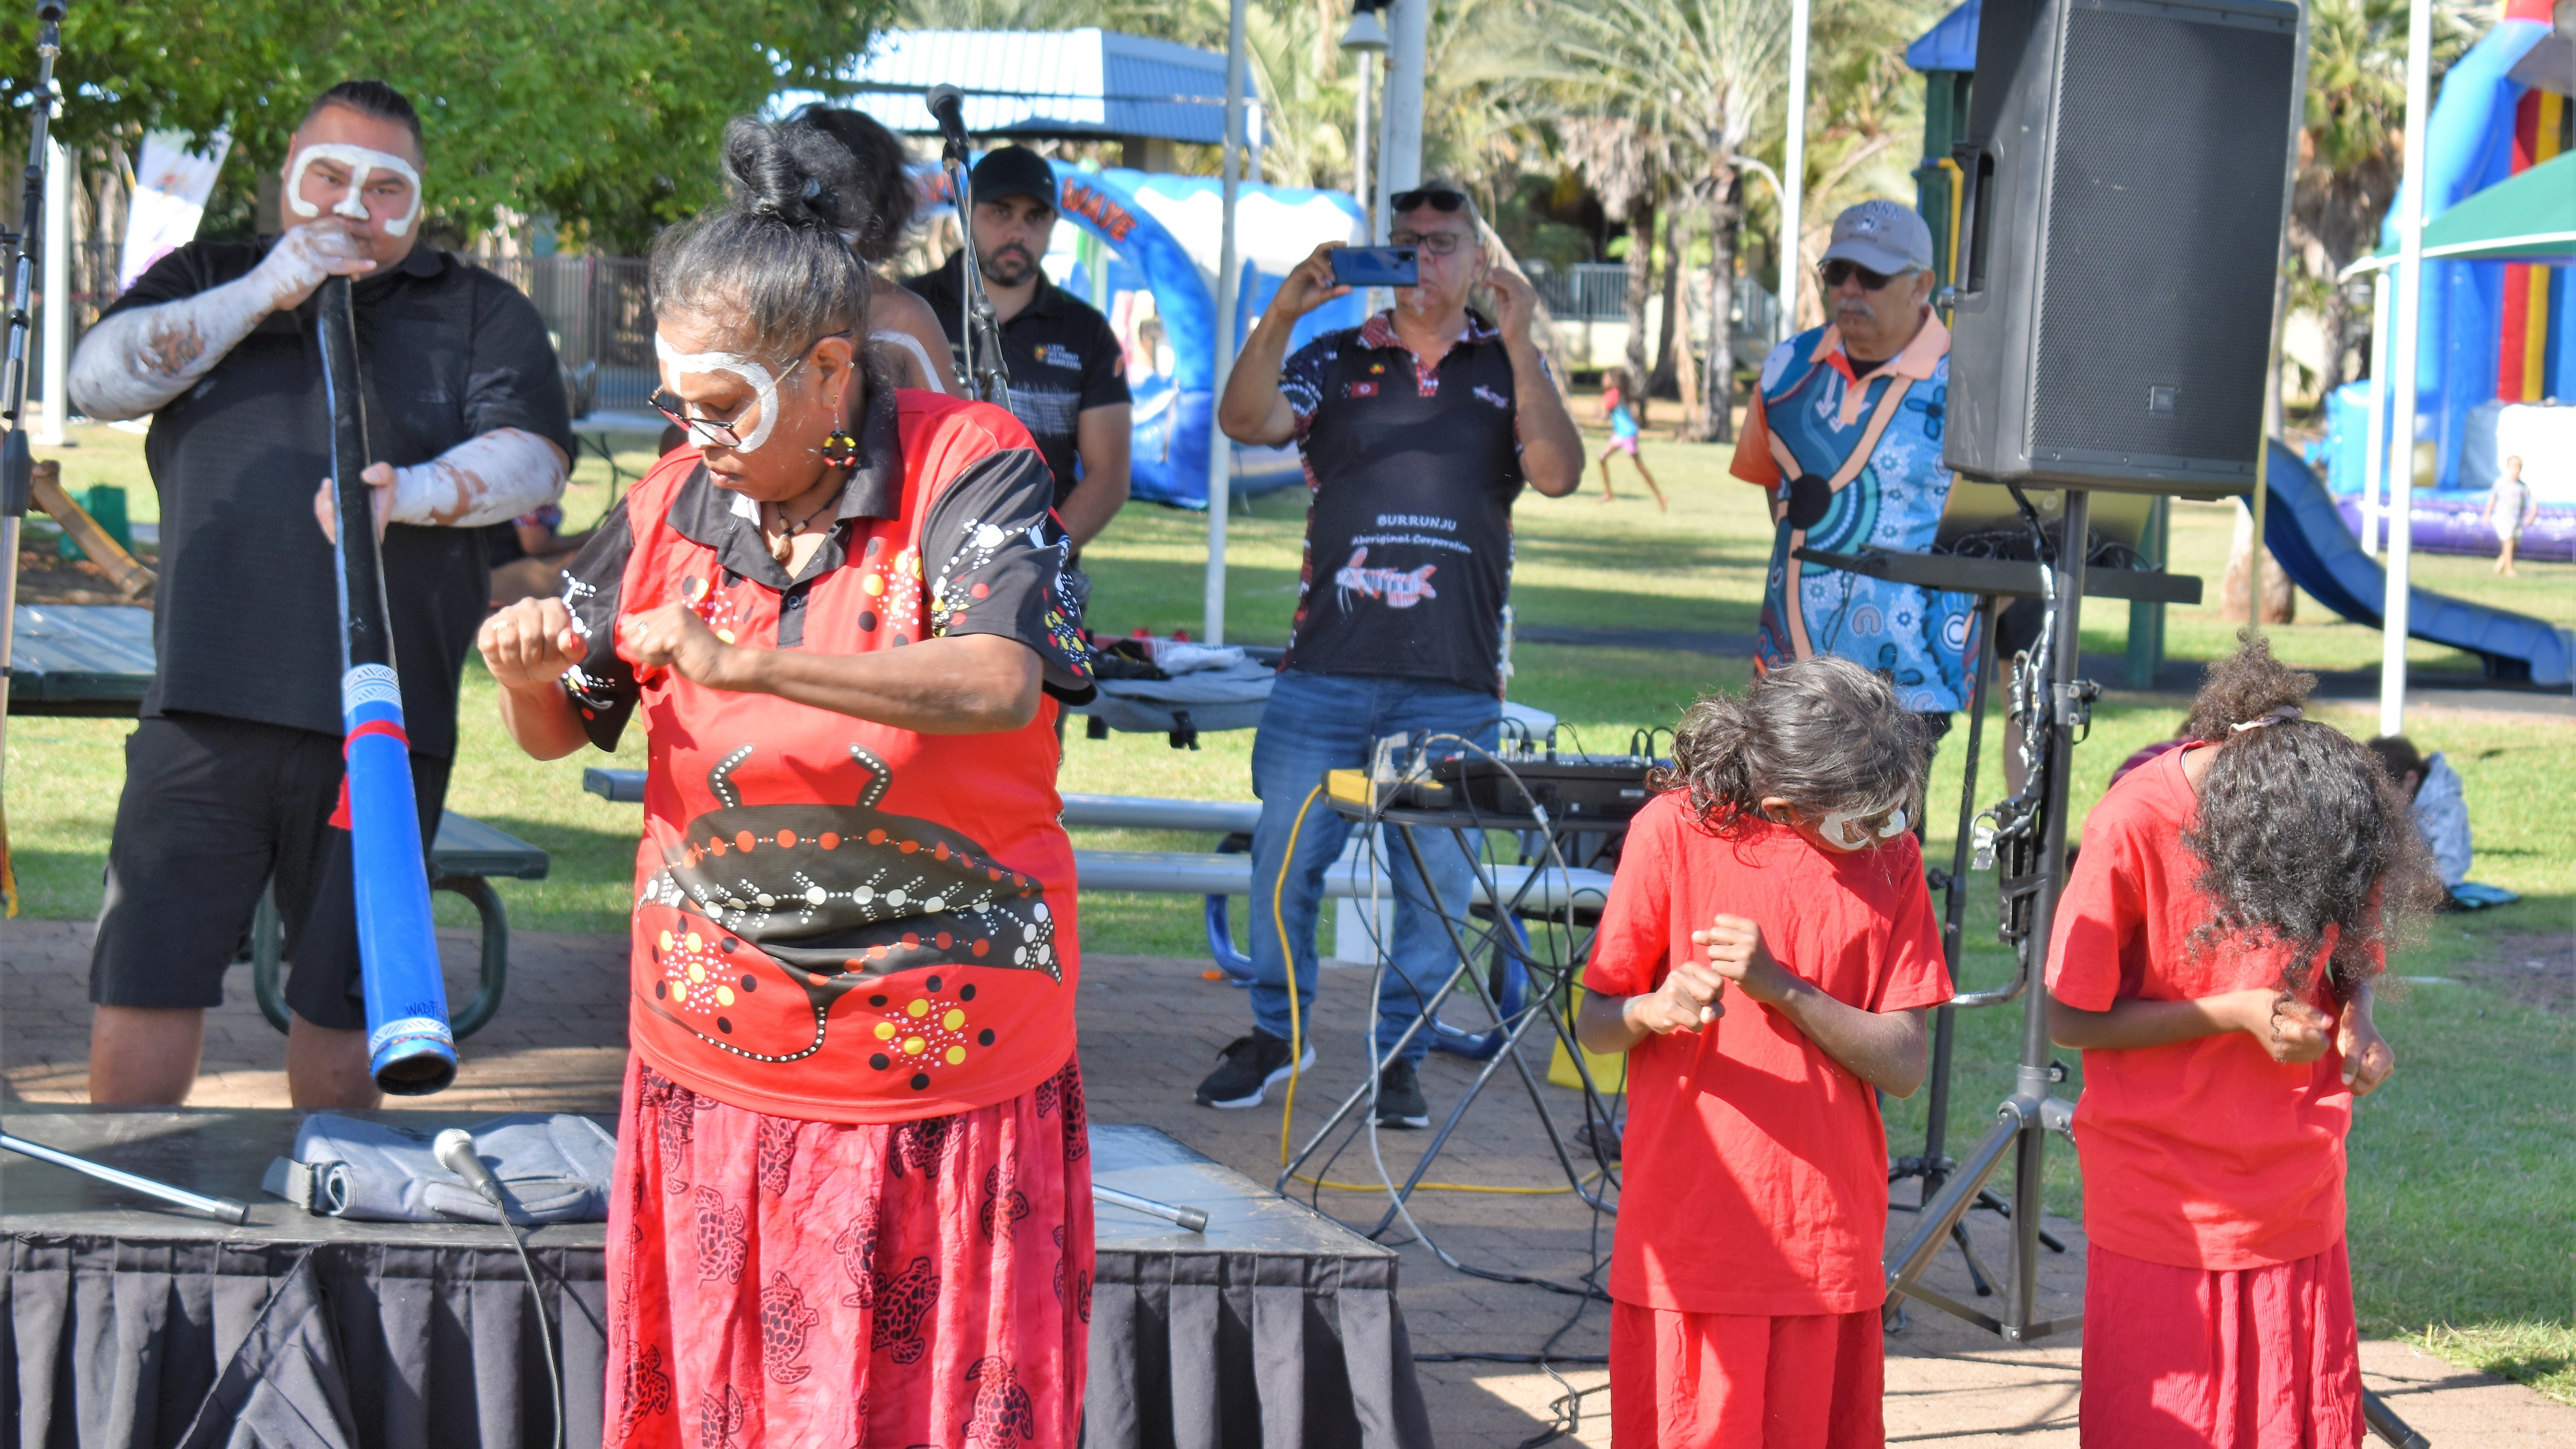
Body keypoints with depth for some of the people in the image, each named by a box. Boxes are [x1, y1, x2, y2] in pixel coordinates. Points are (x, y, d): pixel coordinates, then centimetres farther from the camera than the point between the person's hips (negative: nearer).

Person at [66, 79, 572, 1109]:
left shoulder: (480, 313, 13)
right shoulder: (208, 280, 18)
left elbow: (535, 462, -2)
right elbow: (99, 380, 1)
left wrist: (409, 492, -21)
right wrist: (266, 291, -5)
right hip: (207, 709, 1)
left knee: (343, 1004, 5)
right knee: (145, 984, -4)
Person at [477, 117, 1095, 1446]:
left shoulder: (971, 467, -8)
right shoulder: (674, 508, 5)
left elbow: (1001, 684, -25)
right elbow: (556, 735, 15)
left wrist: (746, 664, -32)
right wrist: (525, 671, -10)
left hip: (945, 1070, -4)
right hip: (716, 1067, 4)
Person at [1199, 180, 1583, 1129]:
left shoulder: (1507, 370, 10)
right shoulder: (1336, 362, 11)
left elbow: (1558, 473, -5)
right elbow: (1246, 422, -4)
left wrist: (1519, 344, -12)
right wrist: (1280, 317, -17)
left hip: (1453, 685, 0)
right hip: (1327, 668, 0)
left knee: (1436, 882, 1)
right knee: (1286, 856, 3)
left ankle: (1399, 1054, 15)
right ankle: (1277, 1030, 21)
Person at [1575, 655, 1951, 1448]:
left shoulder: (1890, 856, 4)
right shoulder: (1676, 831, -5)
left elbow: (1904, 1066, -2)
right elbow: (1593, 1026, -1)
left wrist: (1781, 988, -16)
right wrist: (1654, 1012, -24)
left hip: (1828, 1254, 2)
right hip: (1685, 1238, -2)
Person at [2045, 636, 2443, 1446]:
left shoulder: (2343, 812, -6)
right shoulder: (2133, 828, -19)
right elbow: (2070, 1019, -12)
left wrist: (2357, 1020, -10)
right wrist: (2237, 1015, -19)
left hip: (2297, 1201, 3)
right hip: (2161, 1206, -3)